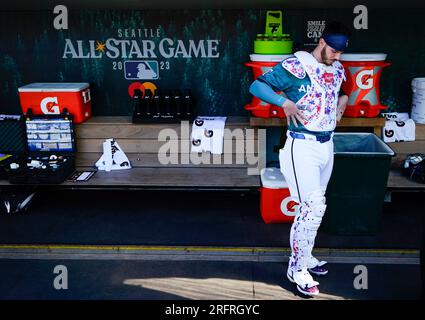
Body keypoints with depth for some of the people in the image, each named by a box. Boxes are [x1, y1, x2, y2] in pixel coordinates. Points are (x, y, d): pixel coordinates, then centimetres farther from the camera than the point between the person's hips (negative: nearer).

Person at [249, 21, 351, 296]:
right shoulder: (296, 66, -13)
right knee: (313, 207, -10)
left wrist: (344, 99, 8)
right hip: (303, 147, -7)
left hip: (327, 145, 8)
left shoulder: (337, 69, 10)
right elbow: (257, 85, -14)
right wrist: (285, 102, -26)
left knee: (315, 206, 15)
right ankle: (297, 268, 6)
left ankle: (304, 256, 31)